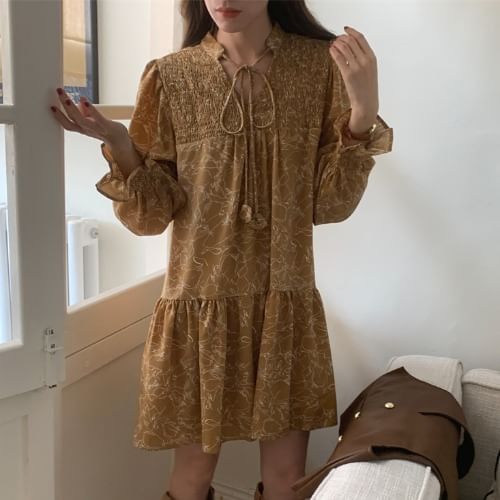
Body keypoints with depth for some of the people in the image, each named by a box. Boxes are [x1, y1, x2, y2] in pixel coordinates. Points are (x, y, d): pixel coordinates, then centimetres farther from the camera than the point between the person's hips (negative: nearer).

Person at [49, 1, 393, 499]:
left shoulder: (321, 65, -2)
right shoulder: (171, 76, -3)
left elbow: (330, 204, -4)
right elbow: (151, 216, -4)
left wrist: (364, 113, -16)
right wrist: (121, 148, -20)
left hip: (287, 304, 1)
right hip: (200, 303, 0)